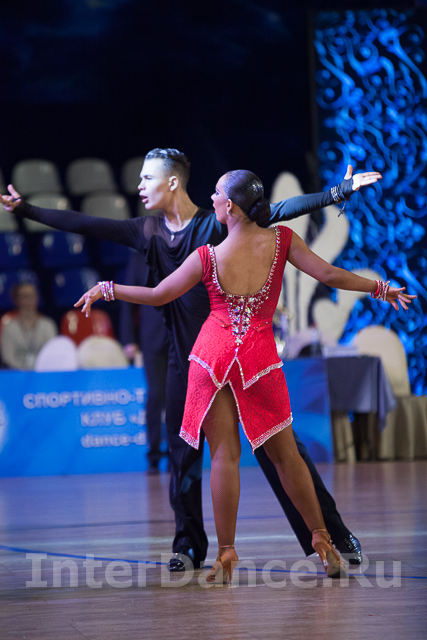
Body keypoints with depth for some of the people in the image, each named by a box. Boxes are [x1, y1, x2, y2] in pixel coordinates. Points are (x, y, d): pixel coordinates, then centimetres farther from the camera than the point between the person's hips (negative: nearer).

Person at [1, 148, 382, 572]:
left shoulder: (217, 225, -9)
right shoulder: (147, 232, 5)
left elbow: (278, 212, -15)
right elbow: (84, 225, 8)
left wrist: (338, 192, -22)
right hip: (185, 358, 4)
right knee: (182, 450, 4)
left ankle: (334, 535, 2)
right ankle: (188, 545, 17)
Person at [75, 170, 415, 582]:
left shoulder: (208, 257, -6)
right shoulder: (281, 241, -3)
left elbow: (158, 295, 2)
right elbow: (329, 275, -3)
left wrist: (105, 289, 15)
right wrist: (381, 289, 10)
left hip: (213, 353, -1)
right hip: (260, 355, 1)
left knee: (224, 455, 0)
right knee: (285, 454, 12)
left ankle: (226, 554, -3)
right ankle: (323, 542, 15)